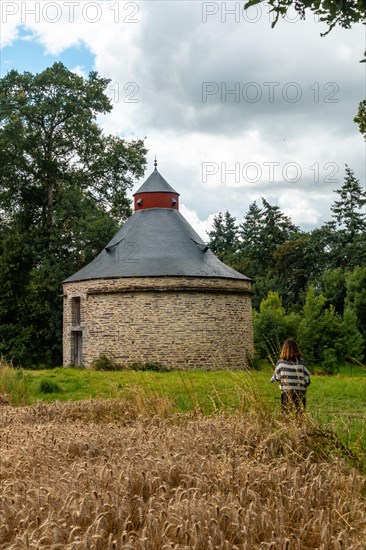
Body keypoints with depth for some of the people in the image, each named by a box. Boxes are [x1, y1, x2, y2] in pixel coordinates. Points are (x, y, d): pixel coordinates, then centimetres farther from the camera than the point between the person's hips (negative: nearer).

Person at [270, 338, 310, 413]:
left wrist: (272, 379, 26)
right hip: (300, 392, 1)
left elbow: (276, 377, 4)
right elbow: (307, 378, 2)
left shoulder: (281, 362, -5)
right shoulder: (301, 362, -2)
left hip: (286, 391, -1)